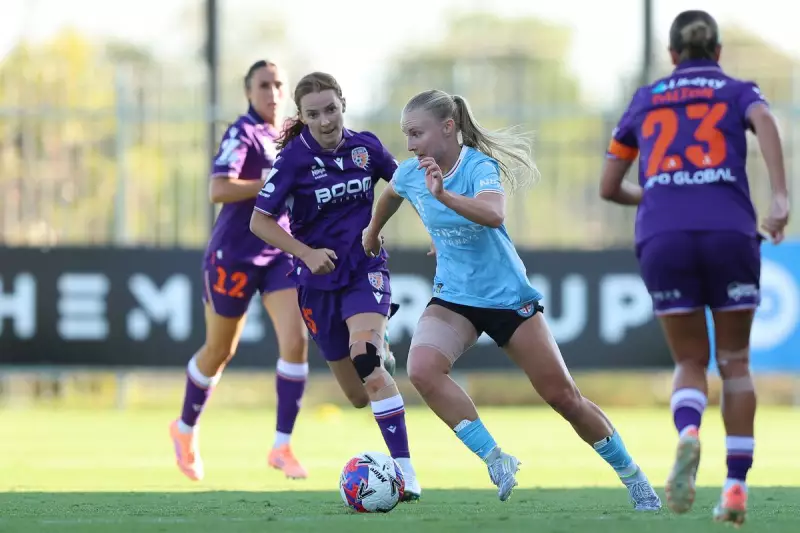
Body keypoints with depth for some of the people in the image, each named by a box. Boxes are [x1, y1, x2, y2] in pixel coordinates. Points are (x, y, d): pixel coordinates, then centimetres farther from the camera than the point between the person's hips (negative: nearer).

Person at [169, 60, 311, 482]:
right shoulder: (242, 134, -15)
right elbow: (218, 190, -30)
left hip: (282, 253, 5)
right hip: (235, 255, -5)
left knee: (296, 341, -13)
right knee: (219, 352, 9)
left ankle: (282, 447, -7)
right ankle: (186, 429, 35)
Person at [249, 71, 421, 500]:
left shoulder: (365, 147, -5)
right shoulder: (294, 158, -12)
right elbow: (259, 222, -9)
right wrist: (308, 253, -20)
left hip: (366, 268, -1)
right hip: (319, 279, 1)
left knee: (365, 358, -30)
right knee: (359, 396, 8)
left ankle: (406, 473, -33)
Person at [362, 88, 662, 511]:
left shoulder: (480, 167, -20)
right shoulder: (410, 173, -4)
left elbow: (493, 214, -42)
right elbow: (389, 196, 21)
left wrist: (444, 195, -55)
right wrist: (372, 234, 36)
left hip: (508, 296, -4)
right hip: (454, 298, 4)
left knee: (564, 397, 1)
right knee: (422, 369, -28)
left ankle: (632, 476, 21)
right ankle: (496, 460, -21)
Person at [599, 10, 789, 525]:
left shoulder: (645, 100, 21)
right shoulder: (738, 91, 15)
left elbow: (609, 187, 23)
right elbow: (764, 120, -11)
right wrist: (781, 197, -19)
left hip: (661, 237, 1)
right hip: (730, 232, -1)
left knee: (691, 362, 13)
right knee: (735, 362, 15)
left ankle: (688, 432, -21)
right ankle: (736, 486, 6)